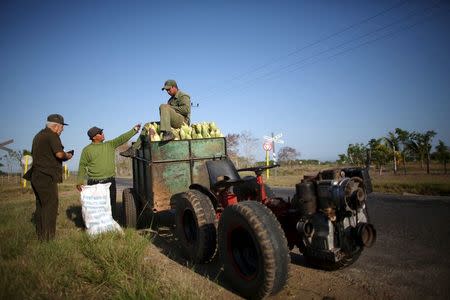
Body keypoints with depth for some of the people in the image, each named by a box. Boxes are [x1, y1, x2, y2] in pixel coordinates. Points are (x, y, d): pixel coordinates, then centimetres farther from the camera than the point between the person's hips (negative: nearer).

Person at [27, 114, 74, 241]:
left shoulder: (38, 135, 18)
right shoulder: (52, 136, -11)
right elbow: (59, 154, -24)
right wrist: (67, 155, -2)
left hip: (36, 176, 9)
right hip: (47, 177, -9)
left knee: (40, 205, 16)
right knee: (50, 206, -4)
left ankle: (40, 234, 25)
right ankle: (47, 237, -1)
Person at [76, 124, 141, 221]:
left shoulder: (110, 145, 9)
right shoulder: (87, 150, 3)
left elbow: (122, 138, 0)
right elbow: (82, 166, 3)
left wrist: (134, 130, -9)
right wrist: (79, 181, -3)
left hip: (110, 181, 2)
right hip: (94, 183, -2)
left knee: (111, 204, 7)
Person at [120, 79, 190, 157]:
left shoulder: (183, 96, 3)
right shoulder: (171, 100, 29)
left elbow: (186, 109, -15)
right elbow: (166, 114, 23)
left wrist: (171, 107, -9)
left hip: (182, 121, -9)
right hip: (172, 124, 9)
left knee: (163, 107, -28)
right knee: (147, 126, 6)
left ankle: (167, 133, -40)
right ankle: (134, 149, 0)